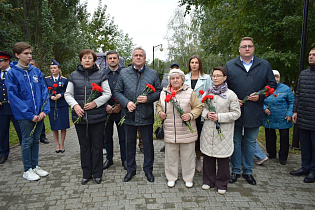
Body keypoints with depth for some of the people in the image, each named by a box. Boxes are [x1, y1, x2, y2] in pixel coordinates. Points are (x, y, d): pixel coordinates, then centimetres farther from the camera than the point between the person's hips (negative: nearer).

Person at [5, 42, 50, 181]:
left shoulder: (36, 71, 6)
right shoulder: (12, 73, -6)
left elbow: (44, 91, 5)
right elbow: (13, 97, -11)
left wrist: (44, 110, -7)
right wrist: (30, 115, -16)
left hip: (39, 114, 4)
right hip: (24, 116, -4)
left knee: (36, 140, 13)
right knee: (27, 141, 5)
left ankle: (35, 166, 28)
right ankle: (27, 170, 20)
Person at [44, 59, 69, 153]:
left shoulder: (64, 80, 3)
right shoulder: (46, 79, 6)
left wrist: (60, 95, -14)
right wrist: (51, 97, -12)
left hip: (63, 105, -1)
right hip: (51, 106, 1)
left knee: (63, 126, 2)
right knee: (54, 126, 6)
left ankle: (62, 144, 17)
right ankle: (57, 144, 22)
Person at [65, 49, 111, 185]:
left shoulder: (100, 75, 3)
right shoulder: (73, 76, 8)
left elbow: (107, 93, 1)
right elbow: (68, 94, 9)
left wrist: (95, 103, -13)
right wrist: (75, 105, -9)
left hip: (97, 116, -2)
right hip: (79, 116, 2)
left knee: (97, 145, 6)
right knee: (84, 146, 11)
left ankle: (97, 174, 21)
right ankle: (86, 174, 25)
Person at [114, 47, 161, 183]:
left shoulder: (153, 74, 4)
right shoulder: (124, 73, 5)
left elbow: (159, 92, 4)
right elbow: (117, 92, 4)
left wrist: (148, 98, -14)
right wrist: (126, 103, -12)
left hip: (146, 116, -1)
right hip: (129, 115, 1)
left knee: (148, 144, 10)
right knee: (130, 143, 14)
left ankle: (148, 170, 29)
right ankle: (130, 169, 31)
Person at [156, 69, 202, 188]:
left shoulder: (189, 92, -1)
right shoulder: (164, 93, 8)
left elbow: (198, 107, 1)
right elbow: (159, 105, 21)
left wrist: (190, 115, -16)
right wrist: (160, 113, 0)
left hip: (187, 132, -2)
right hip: (169, 132, 2)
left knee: (187, 156, 9)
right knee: (171, 155, 12)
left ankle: (188, 178, 28)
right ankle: (171, 177, 30)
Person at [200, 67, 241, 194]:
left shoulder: (231, 95, -5)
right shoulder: (207, 93, 7)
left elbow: (236, 113, -6)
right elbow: (202, 108, 14)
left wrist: (220, 116, -16)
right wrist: (207, 114, -8)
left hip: (223, 131, -3)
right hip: (208, 130, 4)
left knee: (223, 157, 4)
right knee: (208, 155, 11)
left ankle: (222, 184, 23)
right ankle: (209, 181, 29)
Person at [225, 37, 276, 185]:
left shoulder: (265, 65, 6)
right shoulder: (229, 65, 4)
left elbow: (272, 84, 7)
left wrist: (260, 96, -9)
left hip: (254, 111, 1)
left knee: (251, 142, 12)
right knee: (235, 141, 9)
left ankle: (247, 171, 27)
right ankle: (235, 171, 23)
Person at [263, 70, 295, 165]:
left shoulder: (286, 88, -1)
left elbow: (292, 102, 1)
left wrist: (289, 114, -8)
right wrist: (264, 108, -10)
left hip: (283, 120, -1)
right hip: (269, 120, 2)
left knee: (284, 138, 5)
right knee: (270, 137, 12)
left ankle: (283, 157, 20)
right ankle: (271, 154, 31)